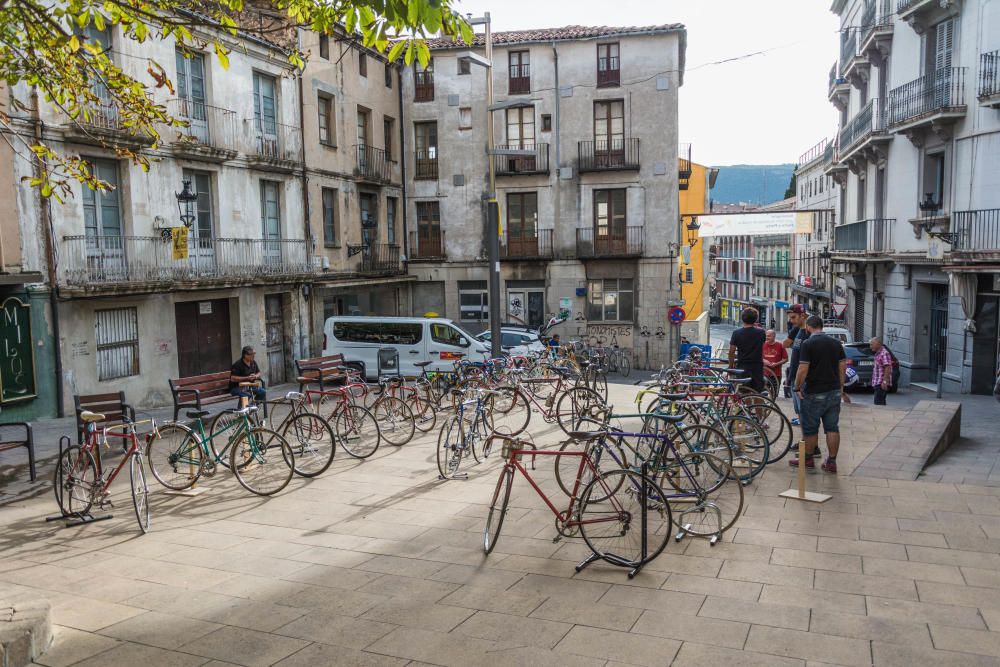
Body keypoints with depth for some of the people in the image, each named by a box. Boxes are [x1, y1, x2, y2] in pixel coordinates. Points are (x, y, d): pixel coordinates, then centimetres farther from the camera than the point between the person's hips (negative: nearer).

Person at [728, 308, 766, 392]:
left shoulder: (736, 333, -6)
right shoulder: (761, 332, -2)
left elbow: (731, 352, -5)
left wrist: (731, 367, 6)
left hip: (742, 367, 0)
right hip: (757, 367, 0)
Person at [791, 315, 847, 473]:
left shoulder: (808, 344, -14)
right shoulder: (836, 343, 5)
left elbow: (803, 370, -18)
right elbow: (843, 367, 7)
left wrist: (797, 388, -5)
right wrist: (841, 387, 16)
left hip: (814, 393, -6)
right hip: (834, 392, 6)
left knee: (810, 428, 8)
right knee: (832, 428, 9)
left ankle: (808, 459, 19)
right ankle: (832, 462, 11)